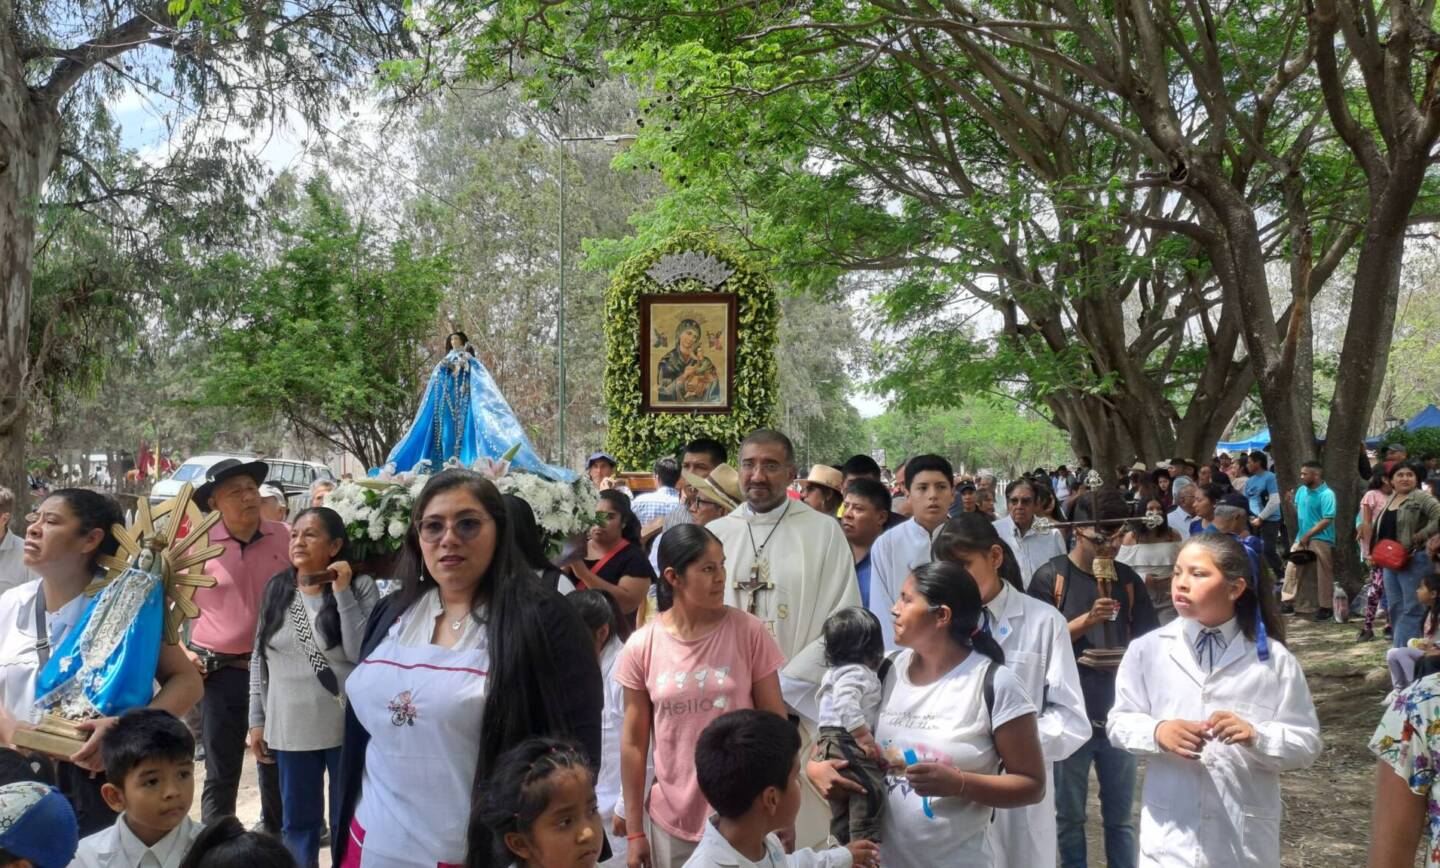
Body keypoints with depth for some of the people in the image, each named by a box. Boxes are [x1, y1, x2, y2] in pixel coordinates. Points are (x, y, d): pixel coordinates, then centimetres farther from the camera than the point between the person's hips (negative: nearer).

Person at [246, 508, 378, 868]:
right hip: (290, 728, 4)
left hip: (347, 727, -3)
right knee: (297, 821, 16)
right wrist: (257, 720, 7)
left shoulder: (361, 587, -8)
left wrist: (342, 593, -19)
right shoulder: (276, 589, 4)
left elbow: (362, 654, -18)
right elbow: (259, 659, 9)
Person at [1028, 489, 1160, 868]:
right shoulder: (1051, 577, -7)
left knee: (1120, 816, 12)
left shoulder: (1128, 580, 4)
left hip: (1118, 714, 3)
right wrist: (1086, 620, -21)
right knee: (1069, 815, 9)